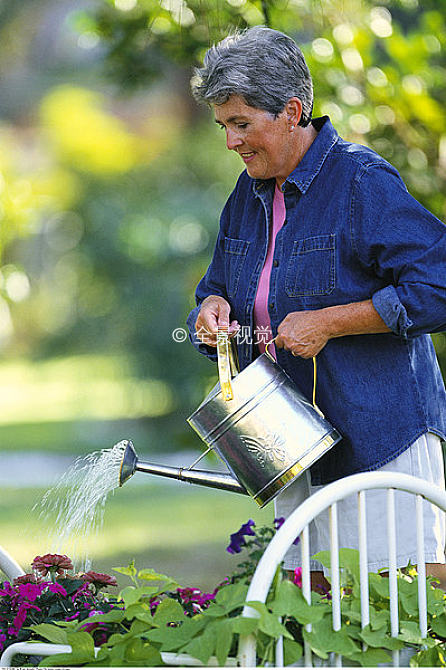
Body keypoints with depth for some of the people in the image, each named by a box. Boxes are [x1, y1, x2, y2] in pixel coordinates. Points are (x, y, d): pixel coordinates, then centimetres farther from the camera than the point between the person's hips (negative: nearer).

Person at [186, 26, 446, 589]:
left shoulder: (363, 182, -12)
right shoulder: (249, 195, 13)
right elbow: (219, 286, 25)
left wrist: (328, 322, -19)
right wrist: (214, 307, 0)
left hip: (382, 434, -7)